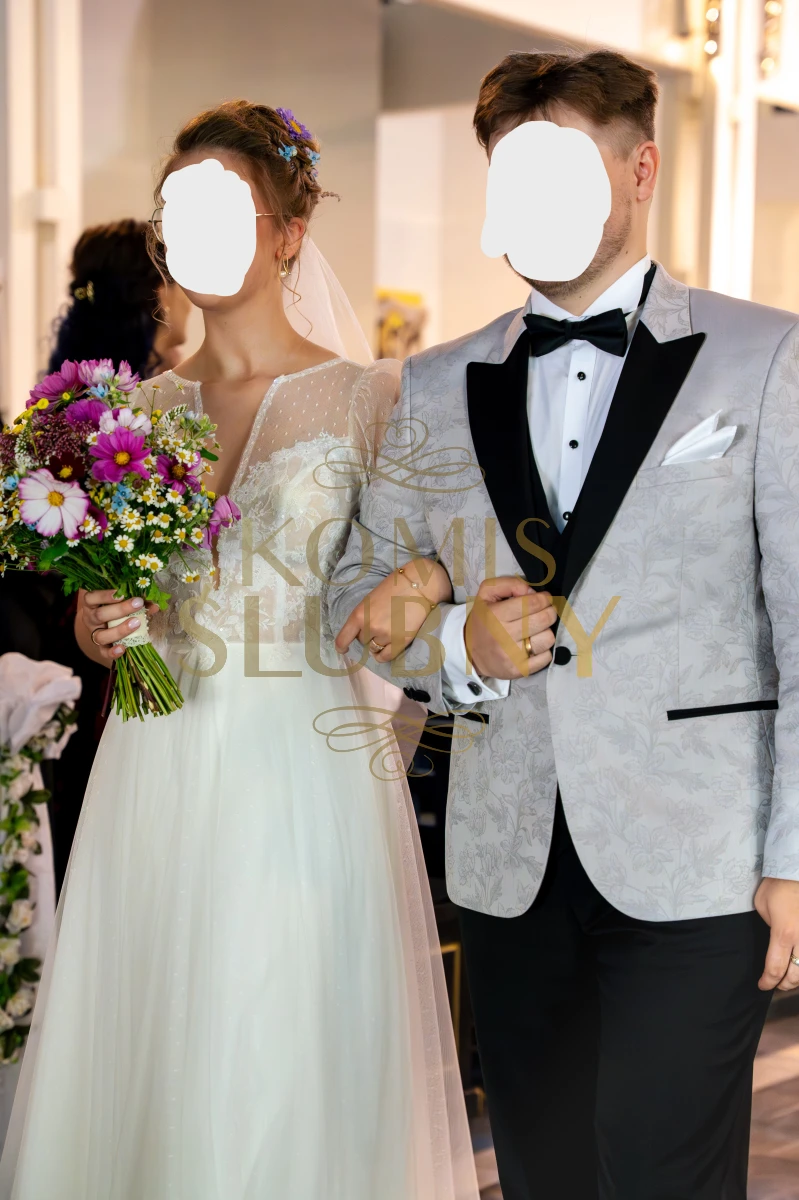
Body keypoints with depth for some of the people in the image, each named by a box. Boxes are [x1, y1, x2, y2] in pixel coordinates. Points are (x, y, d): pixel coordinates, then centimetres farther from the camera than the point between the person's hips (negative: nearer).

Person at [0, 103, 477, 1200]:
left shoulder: (368, 397, -2)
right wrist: (99, 627, -3)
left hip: (304, 775, -4)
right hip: (157, 777, 4)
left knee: (288, 1078, 1)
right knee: (140, 1066, 9)